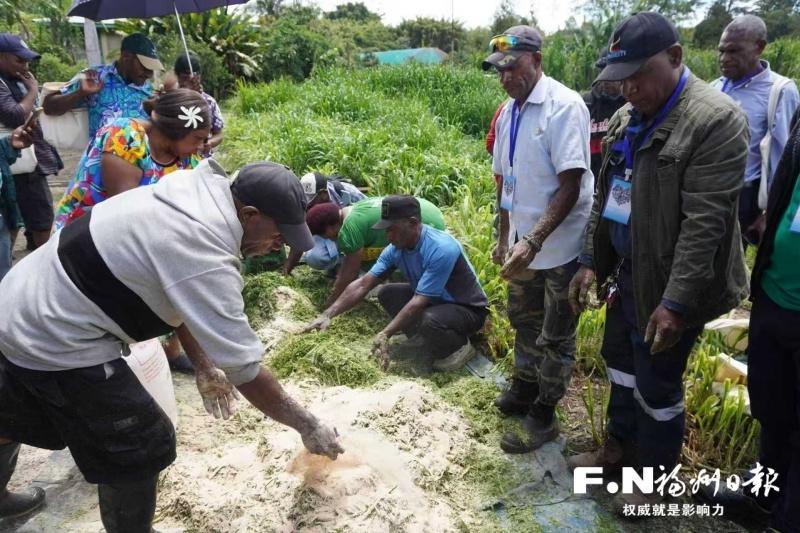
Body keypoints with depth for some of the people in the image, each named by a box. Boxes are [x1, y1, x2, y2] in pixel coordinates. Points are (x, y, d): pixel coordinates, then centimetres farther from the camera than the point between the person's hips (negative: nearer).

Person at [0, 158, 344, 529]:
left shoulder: (199, 190, -6)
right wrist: (309, 426, -13)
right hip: (55, 339, -10)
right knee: (140, 449, 2)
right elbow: (246, 370, -26)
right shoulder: (205, 260, -32)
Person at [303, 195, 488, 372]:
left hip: (469, 309, -7)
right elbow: (363, 284, -11)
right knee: (387, 294, -6)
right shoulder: (395, 249, -10)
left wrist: (385, 335, -35)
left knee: (431, 320, -37)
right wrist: (327, 315, -18)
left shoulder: (441, 249, -33)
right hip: (433, 301, 7)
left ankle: (460, 347, -5)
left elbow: (419, 301, -33)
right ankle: (424, 336, 5)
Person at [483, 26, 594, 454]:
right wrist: (504, 238, 15)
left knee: (555, 337, 8)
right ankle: (523, 389, 43)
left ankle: (543, 417, 23)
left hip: (560, 247, -7)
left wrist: (533, 241, -30)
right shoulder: (507, 114, 5)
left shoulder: (564, 106, -17)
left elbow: (570, 186, -23)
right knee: (523, 320, 22)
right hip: (523, 244, 7)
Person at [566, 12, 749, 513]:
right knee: (621, 364, 21)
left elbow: (705, 222, -23)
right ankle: (619, 447, 43)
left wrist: (676, 301, -25)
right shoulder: (627, 118, 7)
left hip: (667, 284, -8)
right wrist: (592, 261, 9)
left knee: (657, 386, 6)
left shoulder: (716, 119, -18)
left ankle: (654, 478, 29)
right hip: (627, 273, 8)